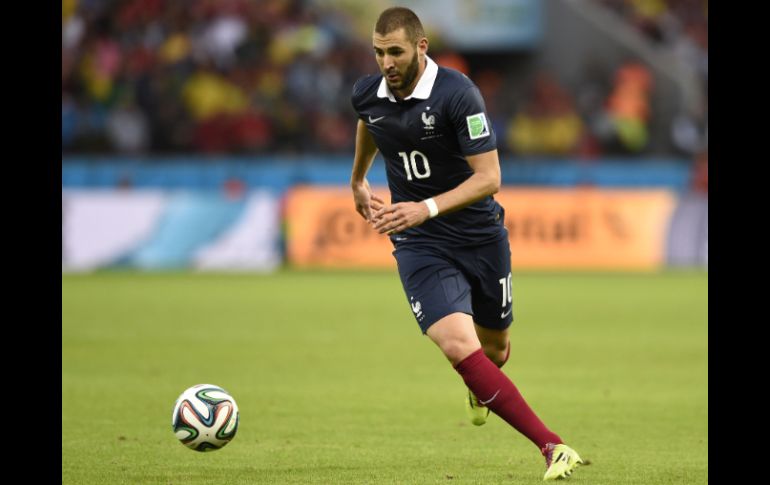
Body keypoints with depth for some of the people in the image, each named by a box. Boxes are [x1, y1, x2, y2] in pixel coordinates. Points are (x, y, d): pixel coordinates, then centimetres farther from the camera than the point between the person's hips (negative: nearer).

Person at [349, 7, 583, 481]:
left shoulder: (458, 93, -20)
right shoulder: (367, 94, -5)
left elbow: (489, 177, -22)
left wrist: (427, 208, -34)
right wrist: (359, 181, 36)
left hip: (481, 235, -1)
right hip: (420, 245, 2)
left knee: (495, 347, 17)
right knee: (459, 346, -21)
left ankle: (479, 389, 57)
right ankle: (552, 446, -21)